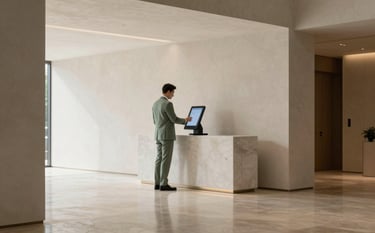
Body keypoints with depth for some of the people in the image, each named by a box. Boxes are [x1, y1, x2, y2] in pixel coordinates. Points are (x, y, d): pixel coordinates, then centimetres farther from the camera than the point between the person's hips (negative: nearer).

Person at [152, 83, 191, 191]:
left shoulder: (155, 104, 12)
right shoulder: (168, 104, -15)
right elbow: (174, 119, -13)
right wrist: (185, 120, 5)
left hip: (158, 135, 8)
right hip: (167, 135, -8)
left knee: (159, 159, 9)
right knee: (166, 160, -6)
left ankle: (157, 183, 10)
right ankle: (163, 184, -5)